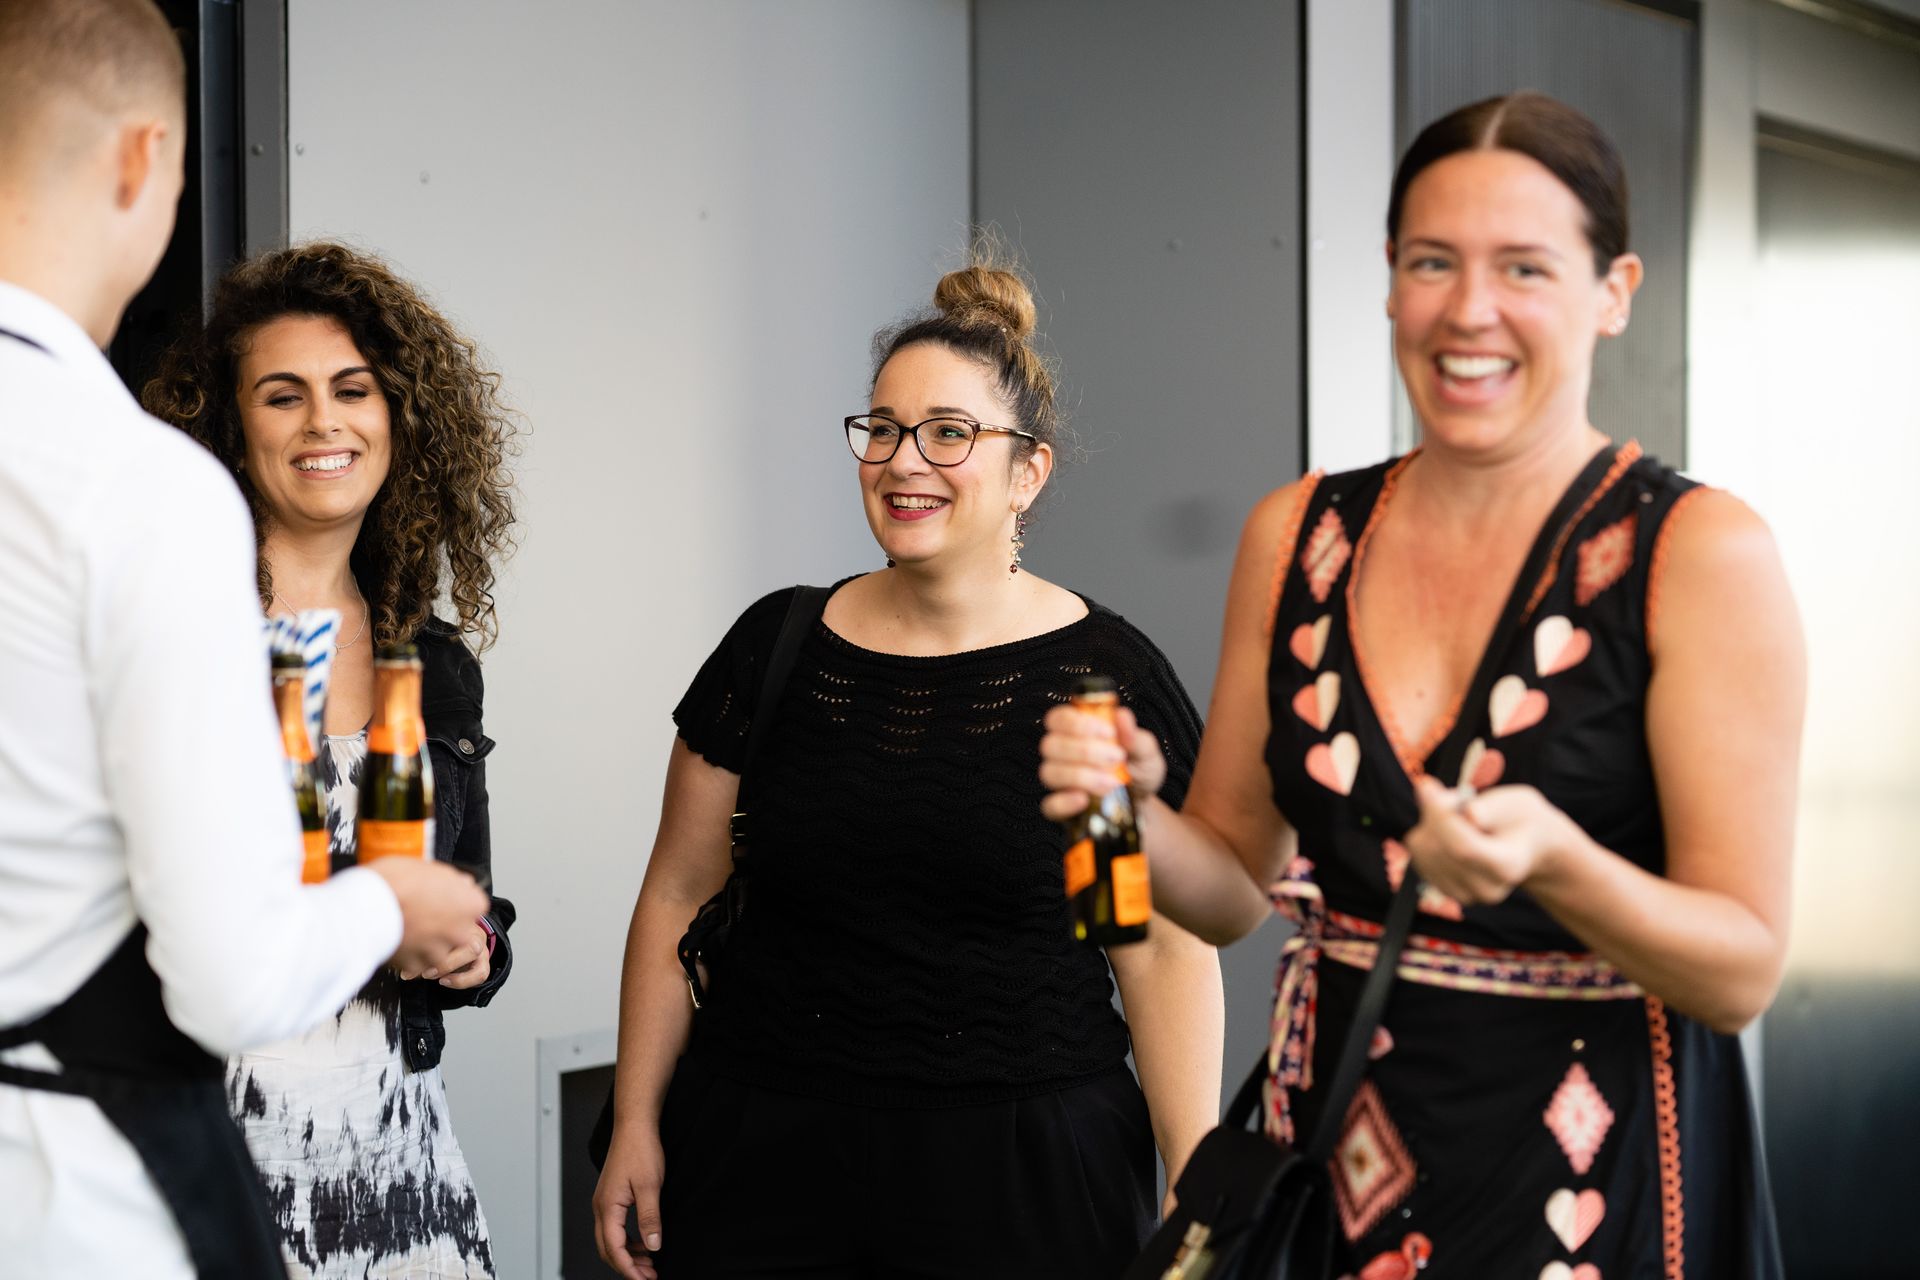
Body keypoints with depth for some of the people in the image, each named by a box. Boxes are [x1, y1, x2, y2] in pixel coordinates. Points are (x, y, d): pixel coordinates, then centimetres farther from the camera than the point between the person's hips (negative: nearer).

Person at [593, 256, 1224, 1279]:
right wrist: (636, 1126, 6)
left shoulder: (1106, 674, -3)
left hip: (1024, 1181, -2)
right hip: (763, 1160, 2)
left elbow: (1167, 948, -3)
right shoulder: (776, 650, 4)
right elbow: (678, 898, 10)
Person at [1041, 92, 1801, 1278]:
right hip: (1335, 1140, 4)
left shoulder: (1699, 551, -12)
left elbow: (1743, 972, -13)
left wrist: (1553, 862, -31)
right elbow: (1235, 886, 8)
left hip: (1593, 1176, -4)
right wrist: (1131, 809, -12)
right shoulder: (1295, 535, 2)